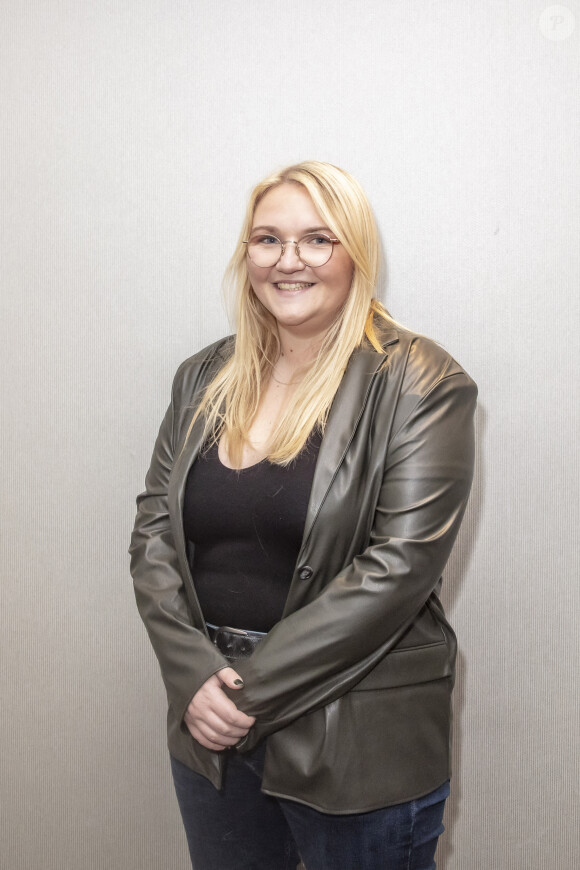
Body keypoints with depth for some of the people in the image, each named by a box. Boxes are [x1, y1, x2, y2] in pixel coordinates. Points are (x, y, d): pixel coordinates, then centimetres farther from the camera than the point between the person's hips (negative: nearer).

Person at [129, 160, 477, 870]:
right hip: (208, 728, 5)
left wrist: (252, 688, -17)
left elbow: (397, 567, -17)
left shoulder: (421, 385, -10)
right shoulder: (205, 379, 5)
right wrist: (195, 677, -12)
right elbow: (153, 534, 2)